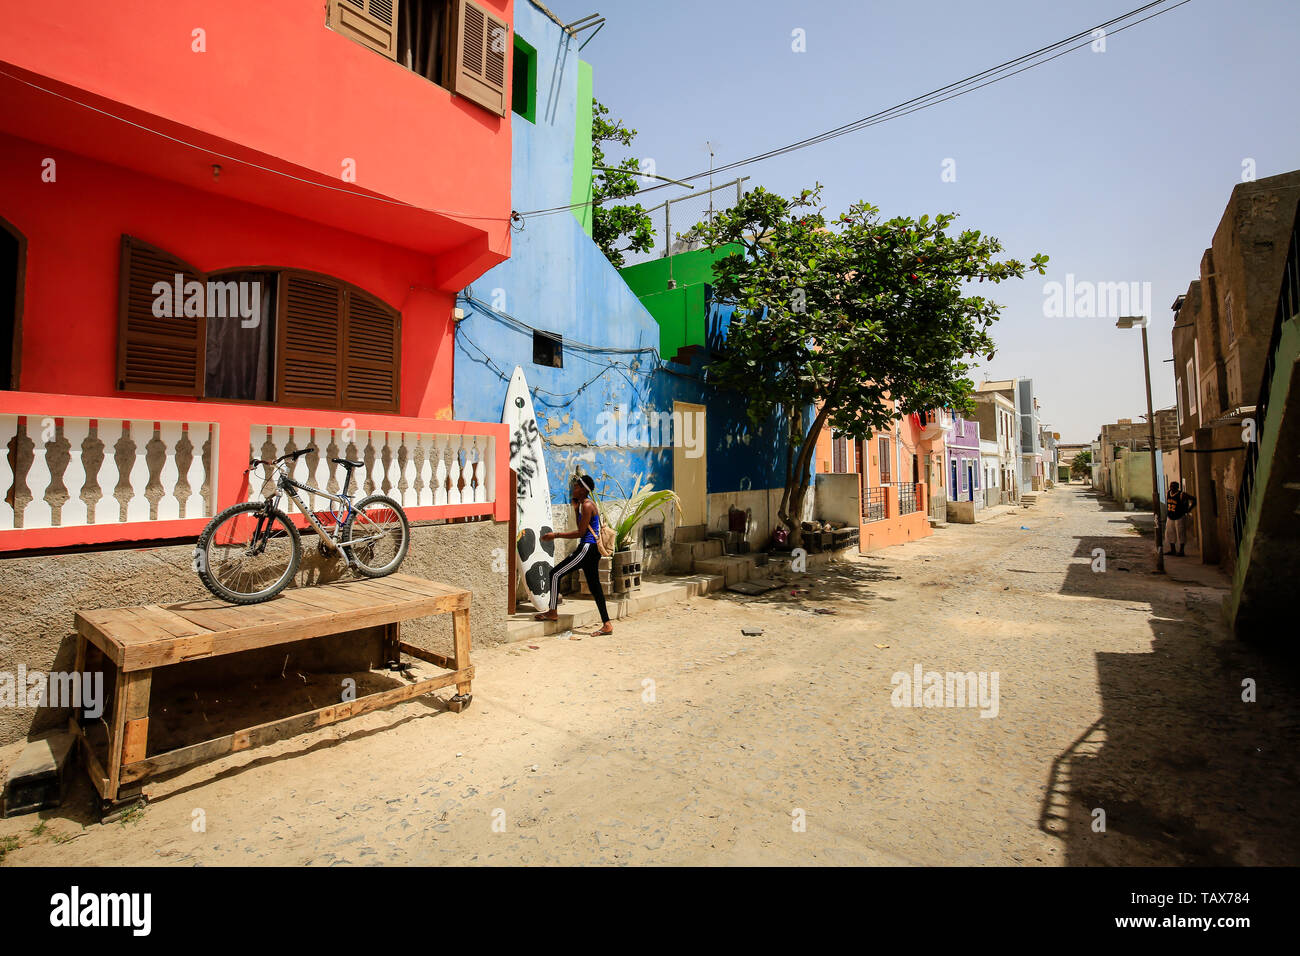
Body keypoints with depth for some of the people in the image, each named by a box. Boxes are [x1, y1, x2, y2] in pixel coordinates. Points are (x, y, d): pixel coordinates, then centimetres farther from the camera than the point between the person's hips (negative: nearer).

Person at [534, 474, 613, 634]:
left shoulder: (587, 505, -13)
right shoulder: (584, 504, 17)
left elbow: (581, 532, -17)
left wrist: (556, 535, -13)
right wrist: (575, 507, 19)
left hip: (587, 548, -10)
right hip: (592, 549, 10)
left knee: (555, 574, -2)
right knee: (594, 585, 11)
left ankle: (552, 612, 10)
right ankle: (607, 624, 12)